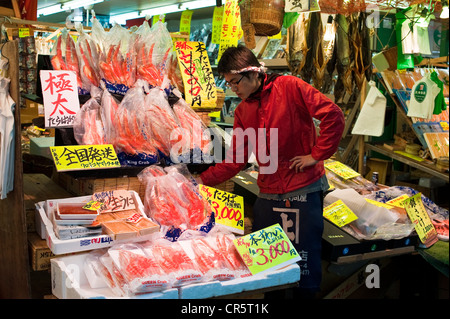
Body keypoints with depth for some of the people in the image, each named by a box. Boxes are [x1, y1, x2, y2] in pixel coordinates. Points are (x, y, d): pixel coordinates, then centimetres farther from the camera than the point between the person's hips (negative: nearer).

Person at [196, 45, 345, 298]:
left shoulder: (290, 87, -8)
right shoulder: (242, 111, 9)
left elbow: (334, 116, -14)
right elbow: (236, 161, 9)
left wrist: (316, 155, -13)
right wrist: (202, 180, 1)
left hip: (304, 190, -6)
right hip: (269, 193, 6)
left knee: (306, 264, 3)